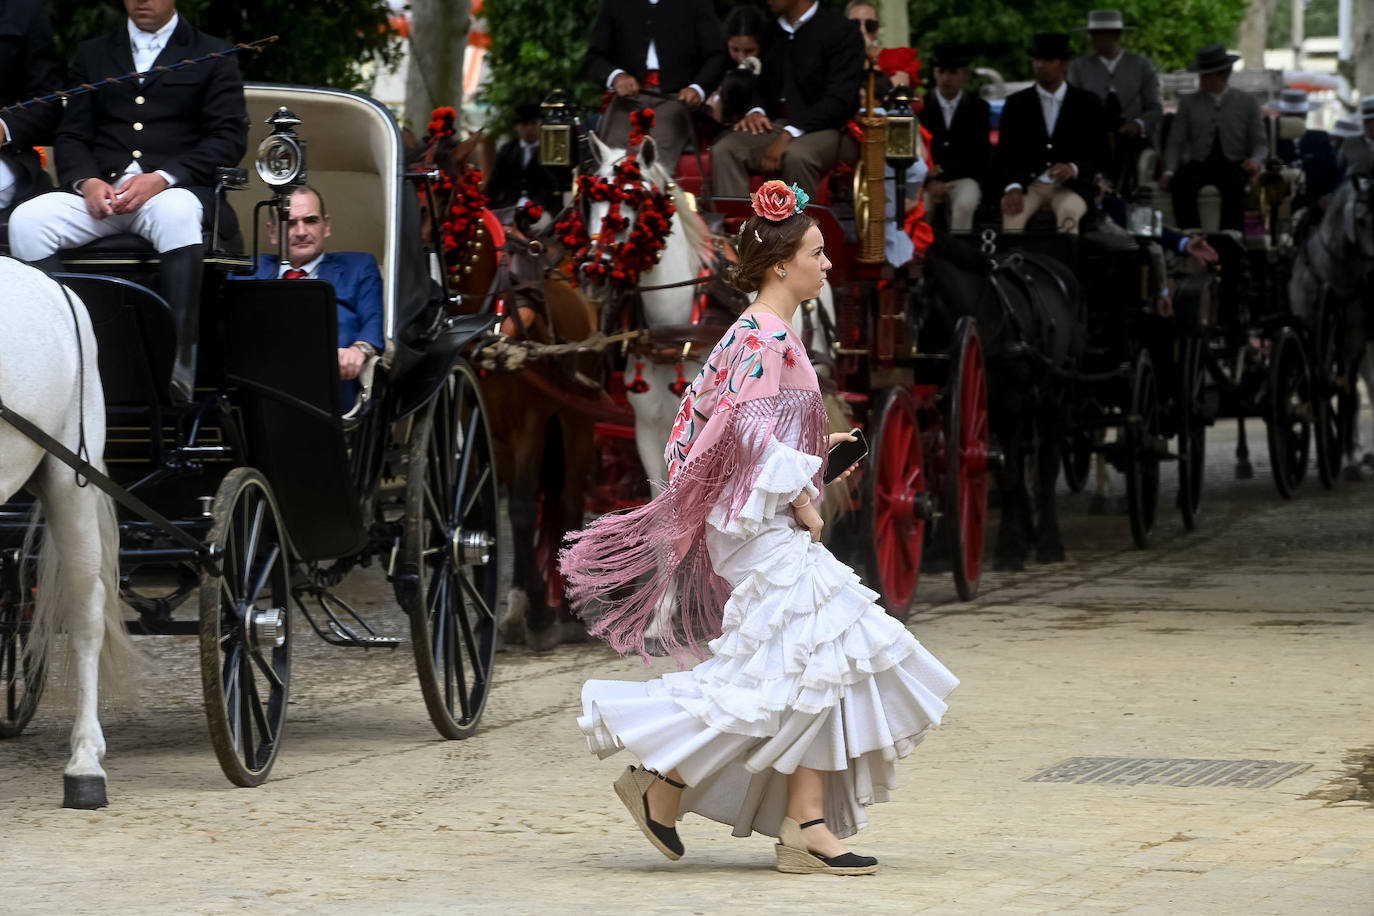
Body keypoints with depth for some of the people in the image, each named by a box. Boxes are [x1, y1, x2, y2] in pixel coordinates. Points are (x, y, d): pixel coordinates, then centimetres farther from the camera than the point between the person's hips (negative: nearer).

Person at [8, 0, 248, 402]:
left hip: (173, 189, -3)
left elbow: (229, 138, 2)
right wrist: (87, 181, -8)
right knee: (27, 221, -28)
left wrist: (162, 178, -13)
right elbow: (70, 138, 16)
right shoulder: (92, 55, 24)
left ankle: (179, 363, -45)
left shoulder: (213, 56, 14)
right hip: (99, 191, 3)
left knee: (177, 217, -40)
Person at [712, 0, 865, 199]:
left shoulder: (841, 32, -7)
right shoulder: (774, 32, 14)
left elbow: (840, 100, -15)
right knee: (723, 151, -19)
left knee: (796, 155, -38)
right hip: (778, 124, 6)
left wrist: (789, 136, -23)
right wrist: (756, 111, 1)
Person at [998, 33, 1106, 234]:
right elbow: (1006, 153, 5)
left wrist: (1074, 169, -18)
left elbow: (1098, 152, 5)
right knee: (1012, 212, -33)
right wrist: (1013, 187, -16)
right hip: (1027, 185, 1)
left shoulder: (1086, 103, 7)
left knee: (1069, 213, -36)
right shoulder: (1016, 103, 10)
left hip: (1070, 186, -1)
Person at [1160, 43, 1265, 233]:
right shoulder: (1188, 103, 15)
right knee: (1181, 184, -34)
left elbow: (1260, 144, 10)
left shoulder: (1247, 102, 13)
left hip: (1234, 165, -1)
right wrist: (1169, 172, -8)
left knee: (1233, 184, -38)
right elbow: (1175, 144, 11)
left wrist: (1256, 160, -14)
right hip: (1199, 164, 1)